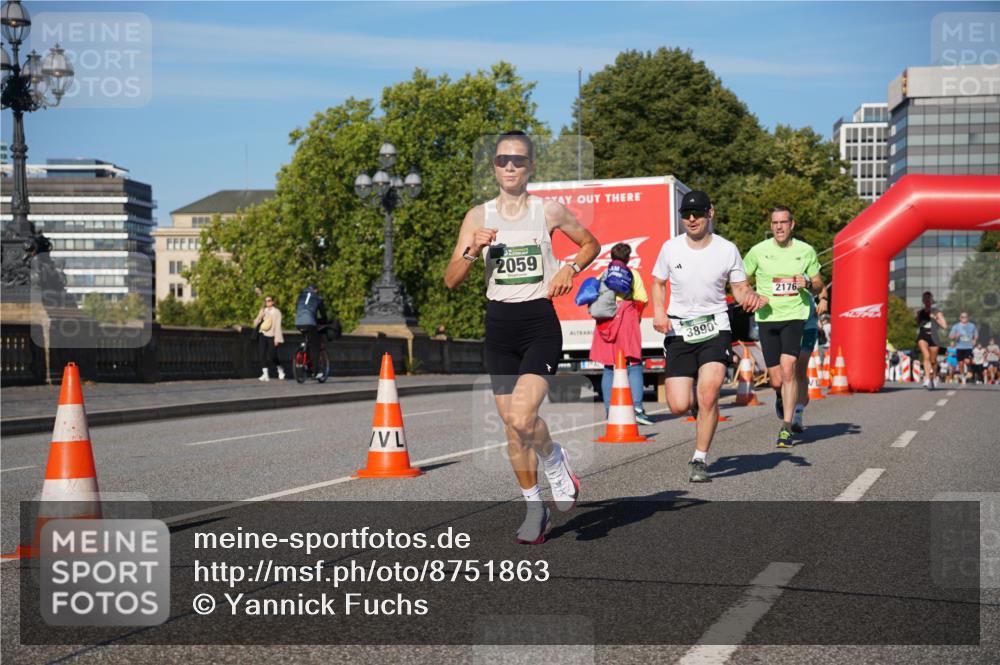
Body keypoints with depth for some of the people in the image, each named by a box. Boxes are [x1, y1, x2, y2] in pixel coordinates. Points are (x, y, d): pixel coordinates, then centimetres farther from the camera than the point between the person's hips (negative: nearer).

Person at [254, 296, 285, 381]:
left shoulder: (276, 312, 0)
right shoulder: (263, 311, 13)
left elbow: (278, 326, -5)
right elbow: (256, 323, 11)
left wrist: (277, 339, -11)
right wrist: (259, 316, -9)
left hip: (272, 336, -4)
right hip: (263, 335, 4)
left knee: (272, 357, -6)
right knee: (263, 354, -7)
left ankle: (280, 371, 18)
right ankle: (265, 374, -6)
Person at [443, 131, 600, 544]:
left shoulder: (550, 211, 0)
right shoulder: (478, 216, 5)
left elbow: (591, 243, 16)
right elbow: (451, 280, 3)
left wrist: (571, 268, -2)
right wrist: (472, 250, -15)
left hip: (540, 325, -3)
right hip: (499, 327, 3)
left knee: (522, 418, -21)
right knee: (512, 429, 7)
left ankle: (556, 464, 11)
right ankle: (534, 508, 24)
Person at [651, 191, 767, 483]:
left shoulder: (727, 249, -2)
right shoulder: (670, 248, 1)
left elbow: (740, 288, 6)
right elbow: (658, 283, 14)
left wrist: (751, 298, -17)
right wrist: (659, 312, -4)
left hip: (715, 328, -1)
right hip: (678, 330, 2)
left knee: (708, 393, -22)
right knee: (679, 406, -8)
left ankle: (700, 460, -5)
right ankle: (700, 399, 32)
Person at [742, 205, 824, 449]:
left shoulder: (806, 251, 3)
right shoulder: (759, 251, 1)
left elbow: (818, 284, 15)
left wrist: (808, 282, -8)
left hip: (795, 316, -1)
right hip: (767, 319, 1)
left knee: (788, 369, -18)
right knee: (776, 380, 3)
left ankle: (786, 428, -13)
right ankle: (781, 398, 42)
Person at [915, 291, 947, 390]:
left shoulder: (937, 312, 2)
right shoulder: (919, 312, 12)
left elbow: (944, 325, -7)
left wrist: (935, 318, -13)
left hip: (933, 337, -1)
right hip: (922, 336, 1)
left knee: (933, 361, 10)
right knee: (926, 356, -24)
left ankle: (934, 378, 37)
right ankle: (927, 379, -31)